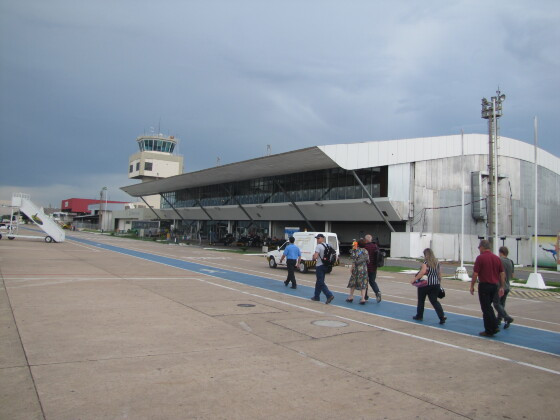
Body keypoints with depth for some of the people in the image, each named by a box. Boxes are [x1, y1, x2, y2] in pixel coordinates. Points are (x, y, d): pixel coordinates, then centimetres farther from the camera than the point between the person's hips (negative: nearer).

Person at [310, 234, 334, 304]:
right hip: (325, 266, 8)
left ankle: (329, 295, -17)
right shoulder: (327, 246, 10)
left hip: (319, 266, -8)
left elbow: (315, 257, -24)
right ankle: (316, 296, 25)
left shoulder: (319, 246, -15)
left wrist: (313, 257, -2)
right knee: (319, 282, 17)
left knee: (321, 282, -6)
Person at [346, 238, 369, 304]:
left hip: (357, 269, -3)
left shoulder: (356, 251, -9)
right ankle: (363, 298, -4)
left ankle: (351, 297, 19)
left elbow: (354, 261, -12)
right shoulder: (366, 251, 3)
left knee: (353, 282, 12)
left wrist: (352, 268, -6)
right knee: (363, 284, 5)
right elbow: (367, 260, 5)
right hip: (364, 269, 3)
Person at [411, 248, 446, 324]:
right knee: (434, 301, 7)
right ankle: (442, 316, -11)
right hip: (436, 284, 5)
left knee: (421, 300, 14)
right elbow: (439, 273, 13)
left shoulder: (425, 262, -11)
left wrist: (414, 279, -23)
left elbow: (422, 272, -26)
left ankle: (419, 316, 26)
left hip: (425, 284, -5)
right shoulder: (437, 262, 9)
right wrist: (439, 283, 23)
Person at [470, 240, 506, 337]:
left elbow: (475, 274, -13)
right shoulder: (497, 258, 7)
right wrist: (501, 287, 13)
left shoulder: (480, 258, -11)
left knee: (486, 308, 3)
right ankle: (494, 326, 16)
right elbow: (502, 274, 8)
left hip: (484, 285, -6)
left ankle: (489, 330, 8)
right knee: (488, 306, 21)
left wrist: (472, 286, -3)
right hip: (495, 285, 6)